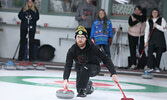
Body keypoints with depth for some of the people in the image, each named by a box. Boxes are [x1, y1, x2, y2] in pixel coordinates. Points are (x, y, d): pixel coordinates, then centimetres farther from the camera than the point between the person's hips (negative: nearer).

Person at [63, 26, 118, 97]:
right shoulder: (72, 50, -20)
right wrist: (65, 79, -43)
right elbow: (68, 65, -26)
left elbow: (106, 60, -23)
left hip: (94, 68, -3)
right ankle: (88, 85, 24)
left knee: (85, 68, -36)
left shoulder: (93, 48, -26)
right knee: (79, 88, -10)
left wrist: (113, 74, -33)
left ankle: (83, 90, -23)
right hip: (80, 69, 3)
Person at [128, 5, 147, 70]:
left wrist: (135, 16, -12)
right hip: (132, 35, 1)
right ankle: (133, 64, 0)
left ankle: (144, 64, -5)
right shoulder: (131, 16, 5)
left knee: (141, 49, -8)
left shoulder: (143, 15, 5)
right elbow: (130, 23, -13)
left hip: (141, 35, -1)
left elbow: (142, 18, -19)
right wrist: (138, 20, -20)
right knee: (132, 50, -1)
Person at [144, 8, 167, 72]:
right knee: (150, 52, -13)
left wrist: (157, 26, -15)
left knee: (159, 54, -1)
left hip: (160, 40, -1)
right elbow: (147, 31, 10)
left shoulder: (162, 20, 4)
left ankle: (157, 67, 11)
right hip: (152, 39, 1)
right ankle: (151, 67, -6)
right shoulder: (148, 21, 11)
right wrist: (146, 41, 4)